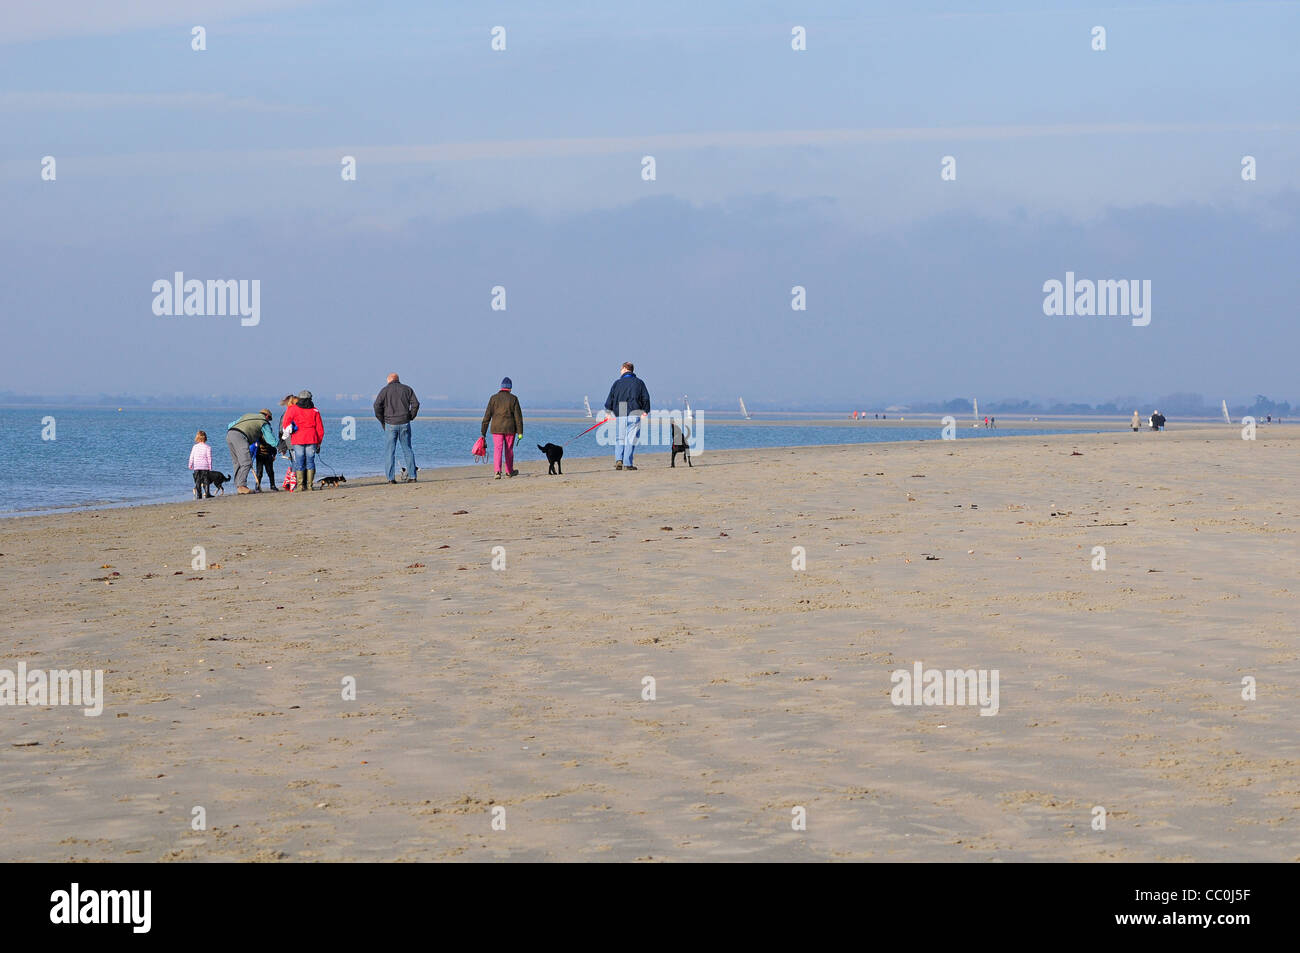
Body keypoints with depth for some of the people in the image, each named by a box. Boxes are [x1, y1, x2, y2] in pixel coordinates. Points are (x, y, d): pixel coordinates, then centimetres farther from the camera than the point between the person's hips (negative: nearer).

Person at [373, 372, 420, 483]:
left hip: (390, 424, -2)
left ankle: (391, 478, -6)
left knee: (389, 451, 1)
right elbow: (415, 404, 0)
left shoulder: (385, 390, 3)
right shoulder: (407, 389, 9)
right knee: (407, 450, 9)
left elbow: (377, 405, -8)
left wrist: (382, 420, 2)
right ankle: (412, 476, 6)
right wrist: (410, 417, 9)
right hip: (404, 424, 2)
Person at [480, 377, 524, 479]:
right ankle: (509, 471, 29)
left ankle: (497, 471, -23)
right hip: (510, 428, 0)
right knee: (509, 450, 15)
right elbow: (518, 416, -5)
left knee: (497, 450, -5)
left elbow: (487, 416, -1)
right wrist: (520, 432, -2)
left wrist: (483, 432, 3)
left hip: (497, 428, 0)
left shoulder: (494, 398, 0)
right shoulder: (513, 399, -3)